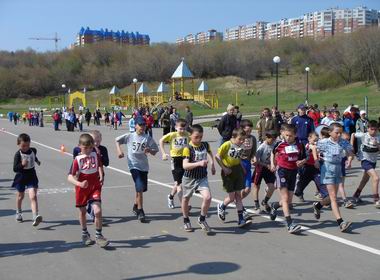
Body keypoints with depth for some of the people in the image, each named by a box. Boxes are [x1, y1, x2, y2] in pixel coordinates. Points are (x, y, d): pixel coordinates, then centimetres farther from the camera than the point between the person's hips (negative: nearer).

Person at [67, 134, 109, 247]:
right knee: (82, 212, 14)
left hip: (95, 188, 1)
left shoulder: (96, 155, -4)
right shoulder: (77, 159, -13)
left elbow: (100, 166, 14)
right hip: (82, 189, -1)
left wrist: (101, 177, 3)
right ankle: (85, 234, 37)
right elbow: (70, 177, -20)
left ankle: (98, 235, 3)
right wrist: (79, 183, -35)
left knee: (98, 211, -13)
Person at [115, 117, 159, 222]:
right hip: (134, 165, -3)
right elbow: (117, 140, 10)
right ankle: (140, 211, -5)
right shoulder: (129, 136, -3)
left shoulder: (148, 138, 0)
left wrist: (149, 150, -18)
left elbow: (155, 152, 3)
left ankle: (135, 206, 40)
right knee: (140, 188, -15)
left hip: (144, 166, 3)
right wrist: (119, 150, -3)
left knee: (141, 188, 14)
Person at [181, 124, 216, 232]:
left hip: (202, 177, 3)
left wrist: (212, 163, 14)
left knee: (207, 197, -17)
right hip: (190, 178, -2)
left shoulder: (205, 145, -3)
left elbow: (209, 152, 24)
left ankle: (202, 219, 7)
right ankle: (186, 221, 39)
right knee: (186, 199, 16)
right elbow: (185, 165, -30)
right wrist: (199, 163, -39)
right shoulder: (188, 148, -19)